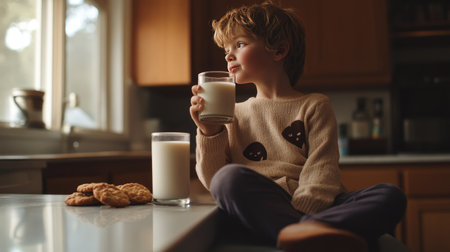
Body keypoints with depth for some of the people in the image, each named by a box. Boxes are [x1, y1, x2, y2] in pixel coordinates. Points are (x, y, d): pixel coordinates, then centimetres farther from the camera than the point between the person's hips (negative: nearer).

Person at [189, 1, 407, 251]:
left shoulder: (314, 106, 12)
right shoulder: (234, 115, 18)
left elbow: (321, 171, -3)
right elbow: (214, 181, 11)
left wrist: (299, 213, -22)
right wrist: (210, 134, -4)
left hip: (313, 208, 0)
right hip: (261, 210, 0)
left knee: (390, 195, -25)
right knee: (230, 177, -31)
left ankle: (306, 230, -51)